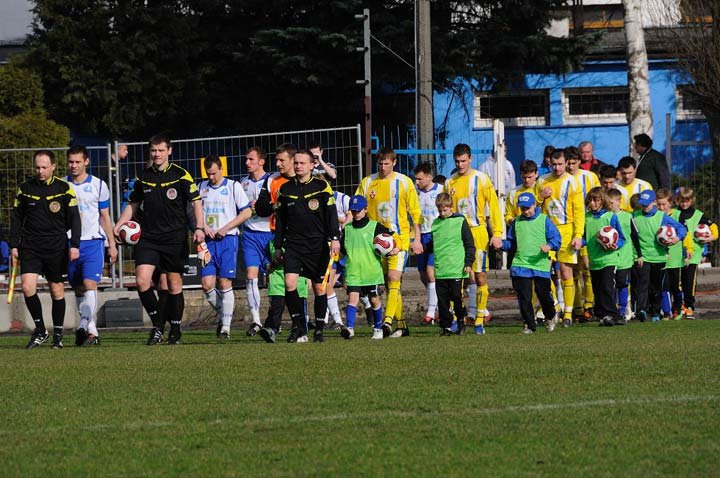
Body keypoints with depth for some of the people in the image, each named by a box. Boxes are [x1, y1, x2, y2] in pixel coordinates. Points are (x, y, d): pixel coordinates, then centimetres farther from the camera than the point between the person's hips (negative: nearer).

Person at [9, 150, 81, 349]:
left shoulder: (64, 189, -1)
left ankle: (58, 334, 16)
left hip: (56, 247, -2)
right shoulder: (25, 189, 5)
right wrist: (14, 245, 6)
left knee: (56, 289, 4)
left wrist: (75, 245, -9)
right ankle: (40, 330, 1)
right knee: (27, 287, -12)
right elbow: (16, 219, 12)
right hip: (30, 246, 2)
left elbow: (74, 219, 0)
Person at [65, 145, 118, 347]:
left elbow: (105, 217, 10)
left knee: (90, 284, -17)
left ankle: (86, 327, -25)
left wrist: (112, 244, 7)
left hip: (93, 241, -3)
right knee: (78, 288, 6)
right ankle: (90, 331, 12)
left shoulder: (98, 185, 4)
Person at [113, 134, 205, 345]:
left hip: (175, 238, -3)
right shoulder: (143, 177, 9)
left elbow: (196, 201, -2)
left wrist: (199, 228, -14)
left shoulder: (180, 175, -3)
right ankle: (157, 324, 4)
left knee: (174, 285, 3)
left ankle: (175, 331, 16)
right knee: (142, 281, -12)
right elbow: (133, 204, 19)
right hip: (148, 238, 3)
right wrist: (118, 226, 7)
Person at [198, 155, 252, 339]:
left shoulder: (233, 186, 0)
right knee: (207, 284, -6)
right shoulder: (202, 187, 12)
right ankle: (222, 314, 18)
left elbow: (247, 212, -2)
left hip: (227, 239, -4)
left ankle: (226, 326, -3)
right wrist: (203, 226, -2)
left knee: (225, 283, -8)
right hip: (208, 240, 4)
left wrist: (226, 228, -10)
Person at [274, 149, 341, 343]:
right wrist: (278, 246, 14)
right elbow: (280, 219, 16)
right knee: (290, 282, -16)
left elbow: (331, 214, -3)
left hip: (318, 245, -2)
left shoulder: (321, 187, 0)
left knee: (319, 288, 3)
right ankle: (298, 327, -8)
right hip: (293, 245, 2)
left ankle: (319, 329, 15)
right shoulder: (285, 189, 9)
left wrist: (335, 239, -13)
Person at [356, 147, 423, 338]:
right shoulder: (367, 183, 7)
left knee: (394, 278, -17)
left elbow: (415, 212, 4)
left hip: (399, 237, -3)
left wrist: (417, 239, -1)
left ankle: (388, 321, -27)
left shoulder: (404, 182, 1)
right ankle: (402, 325, 12)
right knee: (390, 283, 6)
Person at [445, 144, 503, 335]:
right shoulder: (450, 183, 10)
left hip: (478, 233, -2)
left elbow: (493, 206, 0)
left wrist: (497, 234, -7)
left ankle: (479, 320, 3)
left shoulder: (481, 179, 1)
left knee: (480, 277, -2)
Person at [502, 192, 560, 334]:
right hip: (520, 265, 2)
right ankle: (529, 324, 10)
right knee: (524, 297, -1)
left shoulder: (544, 220, 2)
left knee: (544, 294, 5)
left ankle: (550, 318, 32)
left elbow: (556, 238, -1)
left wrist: (549, 246, -21)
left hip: (541, 264, -2)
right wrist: (502, 244, -2)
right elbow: (511, 243, 18)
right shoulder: (516, 222, 11)